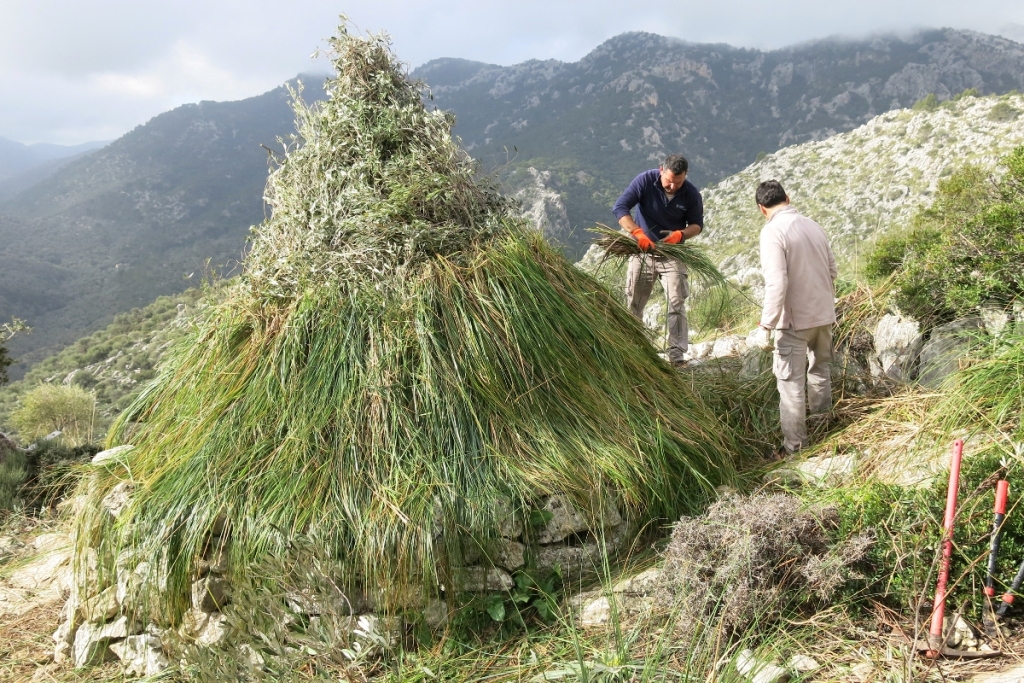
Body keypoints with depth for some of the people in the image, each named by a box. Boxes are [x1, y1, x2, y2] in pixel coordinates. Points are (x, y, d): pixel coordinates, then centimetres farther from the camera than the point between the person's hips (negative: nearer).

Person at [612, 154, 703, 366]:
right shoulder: (645, 181, -16)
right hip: (642, 251, 0)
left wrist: (681, 234, -22)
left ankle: (677, 353, -1)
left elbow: (697, 224, 1)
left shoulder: (691, 194, -11)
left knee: (677, 303, -6)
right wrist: (638, 233, -37)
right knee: (633, 303, 6)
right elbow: (619, 208, -22)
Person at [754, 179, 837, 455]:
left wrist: (767, 323, -17)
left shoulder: (772, 231, -17)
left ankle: (794, 445, 8)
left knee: (791, 382, 2)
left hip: (795, 319, -7)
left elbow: (776, 283, -24)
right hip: (824, 313, 7)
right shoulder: (812, 225, 4)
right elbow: (832, 269, 12)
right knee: (819, 370, 24)